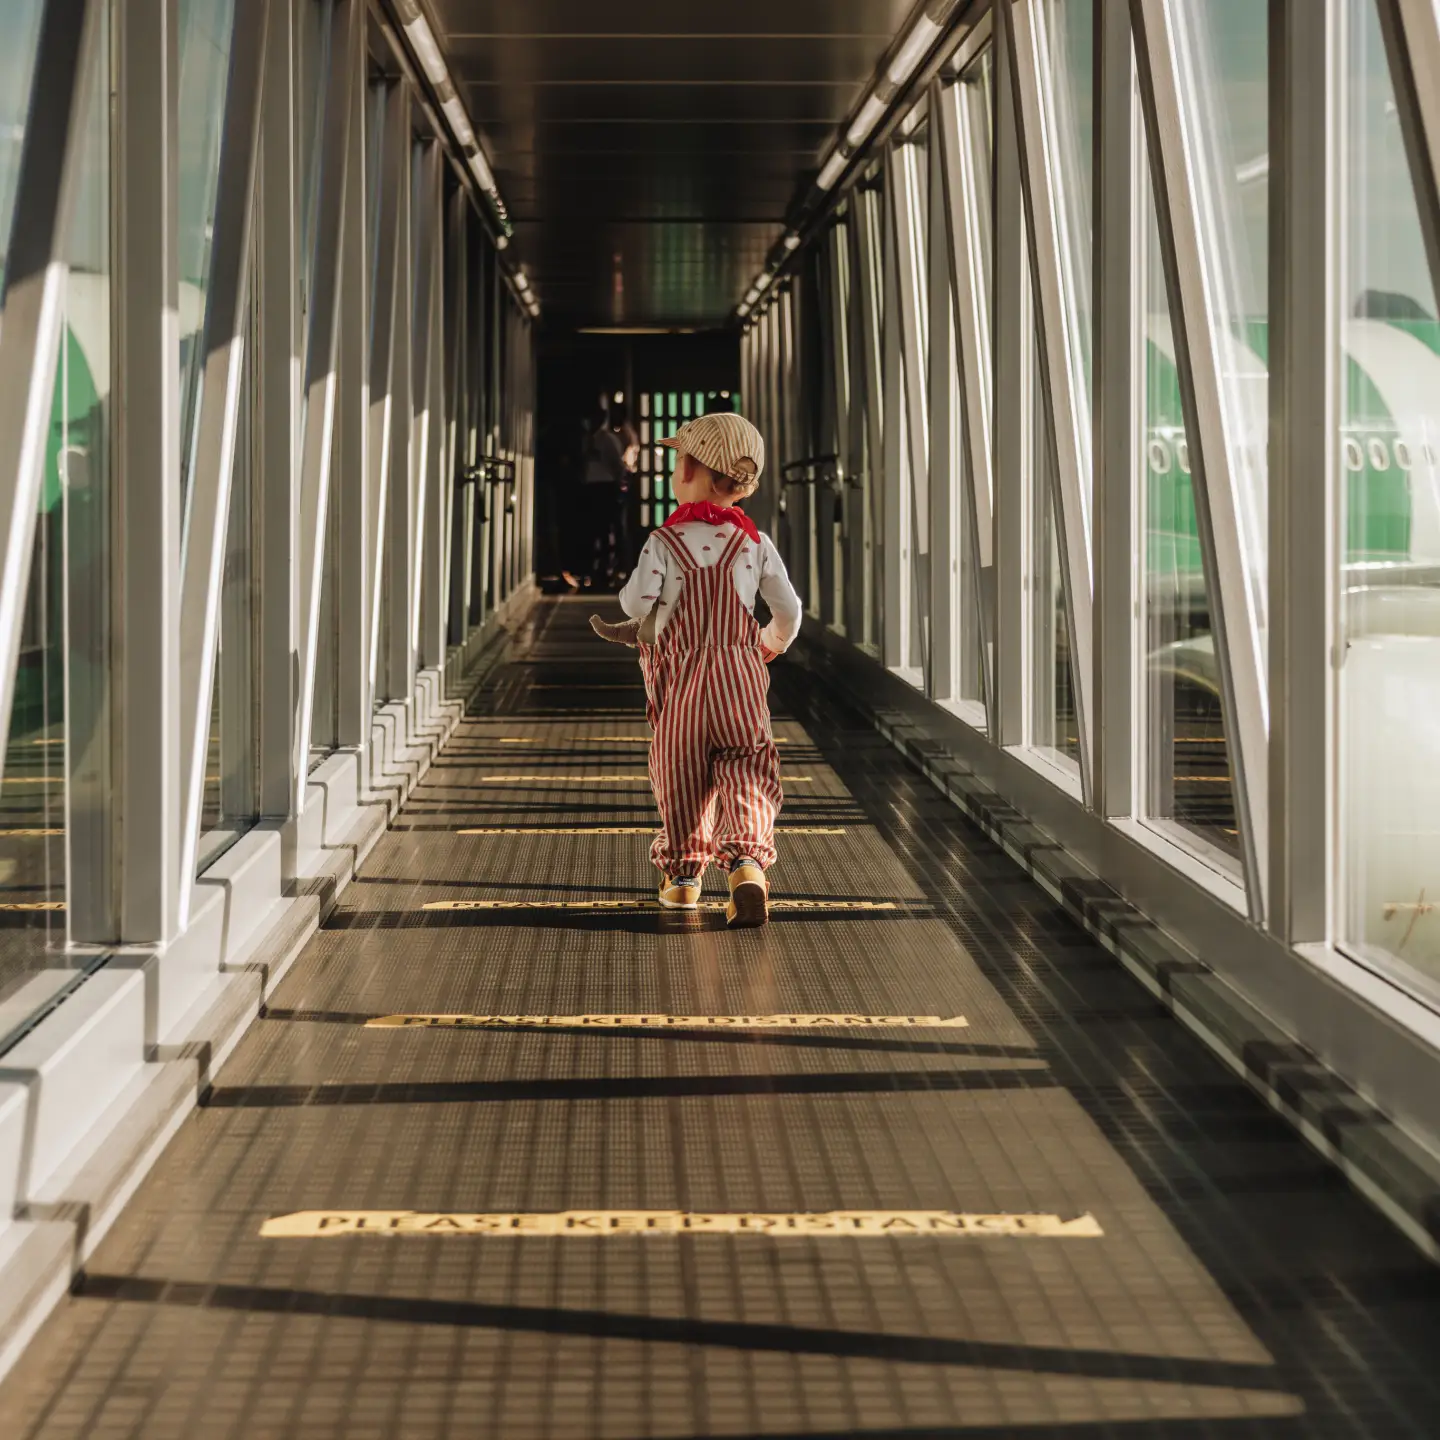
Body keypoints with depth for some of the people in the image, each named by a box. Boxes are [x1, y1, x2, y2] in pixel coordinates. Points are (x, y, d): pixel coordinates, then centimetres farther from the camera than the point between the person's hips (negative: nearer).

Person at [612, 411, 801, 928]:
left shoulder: (664, 541, -6)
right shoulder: (755, 543, 2)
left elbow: (637, 601, -16)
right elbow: (788, 609, 3)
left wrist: (638, 614, 9)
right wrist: (769, 647, 23)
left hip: (679, 674, -1)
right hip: (740, 671, 1)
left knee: (683, 776, 11)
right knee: (743, 769, -3)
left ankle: (683, 872, 22)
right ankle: (746, 860, -26)